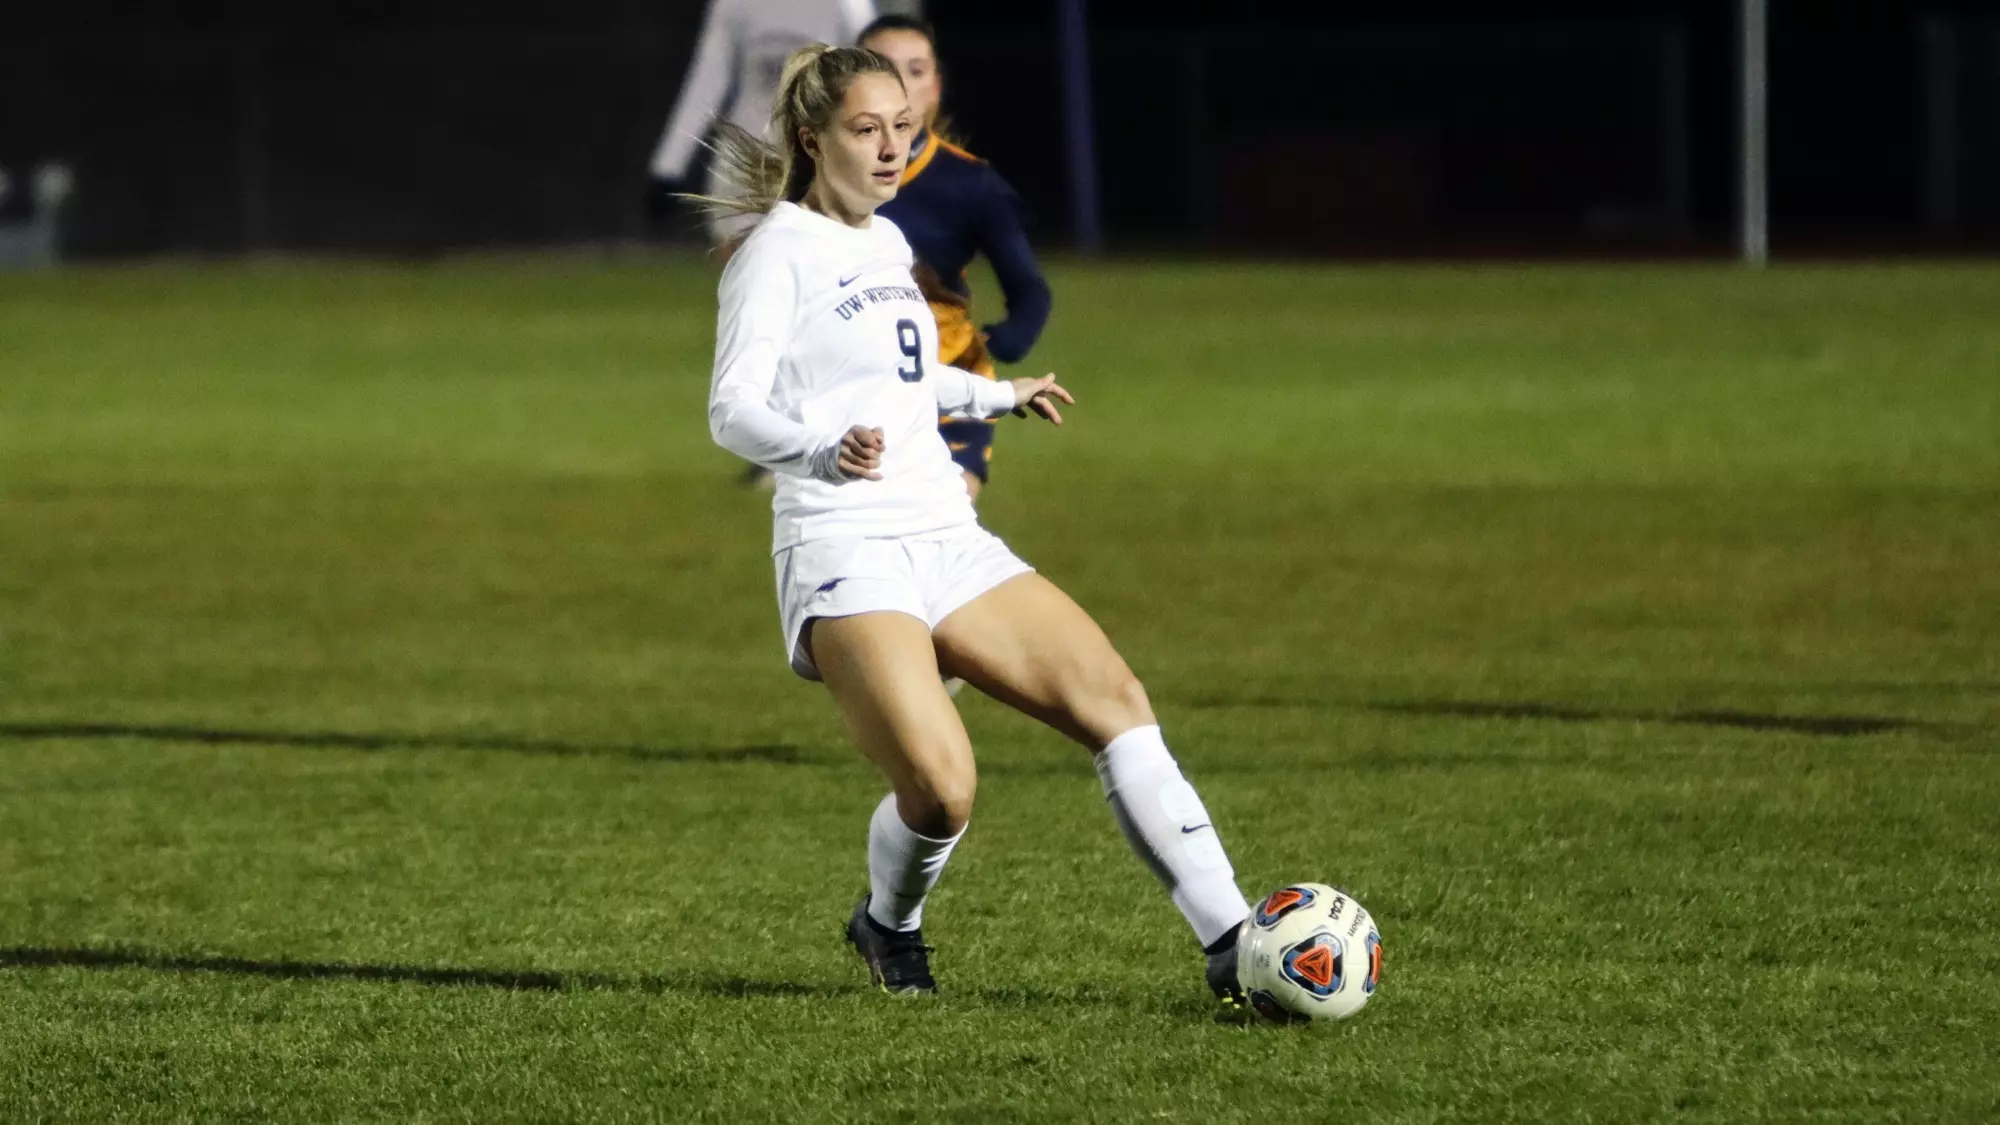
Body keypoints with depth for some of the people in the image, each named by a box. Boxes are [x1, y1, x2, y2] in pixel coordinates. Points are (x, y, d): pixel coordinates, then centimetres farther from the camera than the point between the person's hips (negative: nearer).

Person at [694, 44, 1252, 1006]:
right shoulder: (778, 251, -5)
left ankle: (1230, 942, -12)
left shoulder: (886, 244, 19)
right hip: (845, 553, -8)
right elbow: (735, 411, -15)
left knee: (1113, 697, -11)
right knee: (940, 783, -25)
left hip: (947, 538, 8)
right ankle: (889, 923, 9)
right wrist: (824, 448, -36)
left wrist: (999, 395, 52)